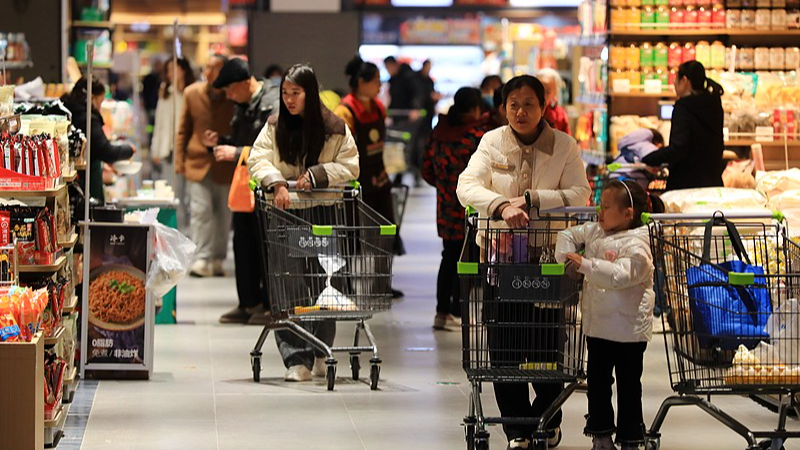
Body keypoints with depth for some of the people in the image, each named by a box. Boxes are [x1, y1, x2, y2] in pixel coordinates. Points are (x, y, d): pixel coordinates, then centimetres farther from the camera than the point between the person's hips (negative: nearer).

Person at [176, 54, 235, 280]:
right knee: (201, 210, -9)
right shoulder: (192, 93, 1)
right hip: (198, 162, 1)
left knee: (224, 214, 7)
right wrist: (180, 160, 5)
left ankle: (217, 260, 17)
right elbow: (184, 129, 10)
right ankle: (203, 259, -9)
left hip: (226, 165, -1)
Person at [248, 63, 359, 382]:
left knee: (323, 285, 5)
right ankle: (297, 360, -11)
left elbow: (350, 165, 2)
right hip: (285, 213, 0)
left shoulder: (334, 128, 3)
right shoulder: (275, 127, 7)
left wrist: (316, 174, -12)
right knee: (289, 287, -8)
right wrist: (277, 183, -22)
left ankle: (321, 354, 21)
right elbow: (258, 160, -3)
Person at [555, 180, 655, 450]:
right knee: (598, 381, 14)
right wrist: (566, 260, -1)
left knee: (628, 386, 3)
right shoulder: (594, 232, 5)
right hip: (597, 325, 7)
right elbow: (569, 236, 17)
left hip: (628, 330, -7)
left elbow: (620, 275, -31)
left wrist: (584, 264, -31)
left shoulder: (636, 245, -17)